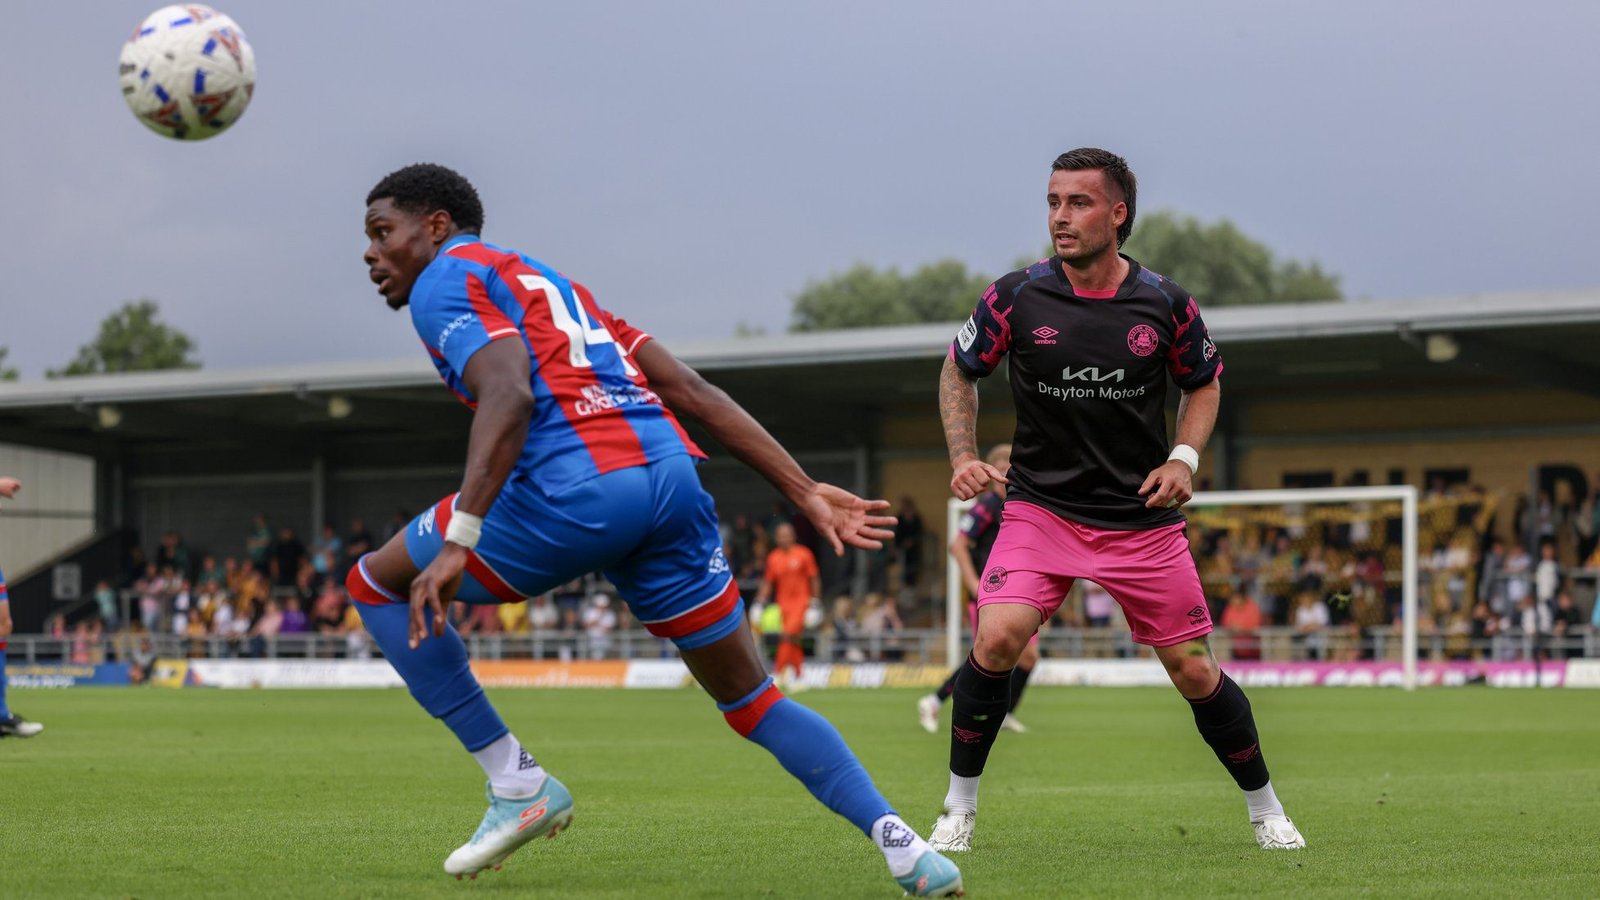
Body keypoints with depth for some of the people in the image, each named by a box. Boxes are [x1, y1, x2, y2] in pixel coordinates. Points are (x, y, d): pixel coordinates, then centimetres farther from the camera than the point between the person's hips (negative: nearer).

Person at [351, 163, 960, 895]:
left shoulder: (445, 280, 8)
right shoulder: (549, 282, 32)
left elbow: (510, 396, -14)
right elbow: (691, 390, 24)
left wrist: (458, 540, -22)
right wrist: (805, 493, 20)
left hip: (575, 490, -8)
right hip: (671, 476, 8)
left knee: (377, 587, 13)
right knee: (751, 700, 18)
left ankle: (515, 785, 8)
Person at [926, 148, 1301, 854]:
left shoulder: (1165, 305, -5)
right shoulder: (1016, 297, -7)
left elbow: (1203, 383, 13)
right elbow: (959, 370, 9)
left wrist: (1184, 458, -3)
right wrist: (964, 457, -4)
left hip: (1144, 519, 1)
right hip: (1039, 509, -1)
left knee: (1194, 670, 2)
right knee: (997, 639, -22)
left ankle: (1265, 809, 24)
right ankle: (959, 810, -5)